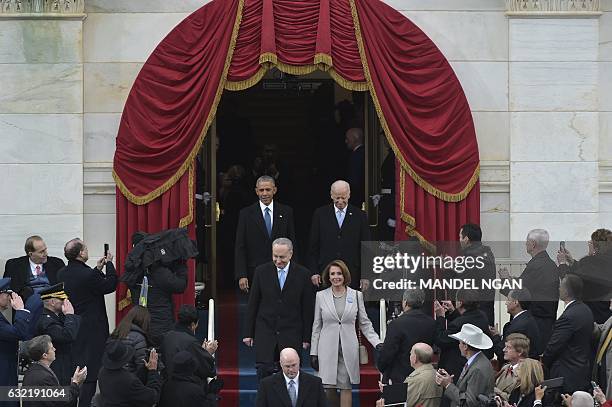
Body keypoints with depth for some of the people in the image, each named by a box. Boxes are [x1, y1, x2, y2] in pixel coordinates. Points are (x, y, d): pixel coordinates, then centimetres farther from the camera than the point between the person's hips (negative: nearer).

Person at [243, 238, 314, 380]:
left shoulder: (303, 275, 0)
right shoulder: (262, 272, 3)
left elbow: (307, 309, 4)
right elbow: (253, 304, 7)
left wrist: (306, 337, 2)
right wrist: (248, 333, 5)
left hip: (291, 335, -1)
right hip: (265, 331, 1)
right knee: (264, 371, -9)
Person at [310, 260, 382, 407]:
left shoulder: (356, 295, 6)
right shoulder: (321, 296, 6)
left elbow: (365, 324, 9)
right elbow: (317, 326, 9)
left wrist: (377, 343, -4)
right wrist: (314, 352, 5)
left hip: (348, 349, 0)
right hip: (327, 348, 0)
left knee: (346, 386, -3)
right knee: (329, 388, -2)